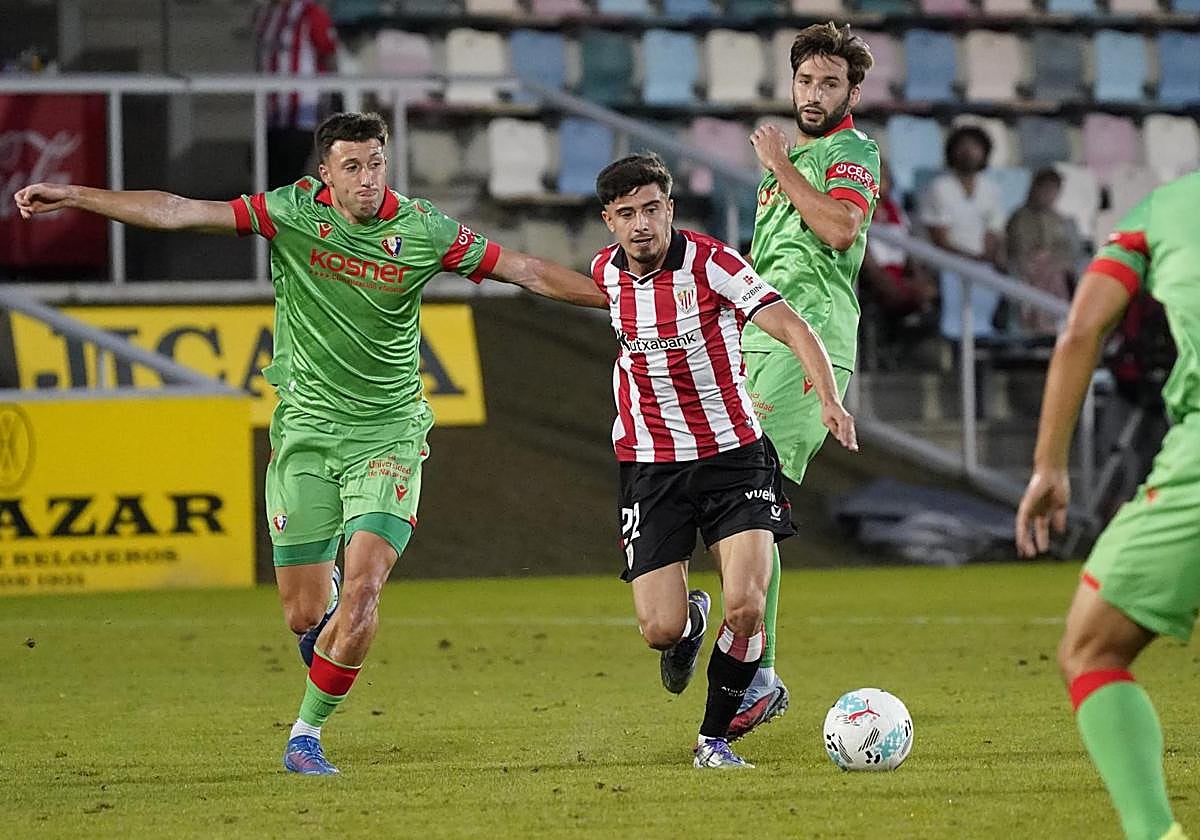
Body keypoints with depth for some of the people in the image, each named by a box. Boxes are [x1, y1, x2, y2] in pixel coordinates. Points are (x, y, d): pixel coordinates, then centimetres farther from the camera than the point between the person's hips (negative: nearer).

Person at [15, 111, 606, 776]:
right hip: (305, 429, 1)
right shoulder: (293, 212, -8)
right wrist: (75, 197, -14)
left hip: (388, 433, 0)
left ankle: (307, 732, 0)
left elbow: (526, 270, 0)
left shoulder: (424, 230, -7)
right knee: (304, 613, 0)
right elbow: (177, 213, -10)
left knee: (363, 588, -16)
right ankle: (330, 628, 39)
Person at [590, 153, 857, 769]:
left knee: (745, 606, -18)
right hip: (650, 465, 3)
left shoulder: (710, 263, -14)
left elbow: (791, 326, -22)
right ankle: (690, 620, 30)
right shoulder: (605, 272, 1)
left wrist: (830, 400, -36)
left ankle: (714, 738, 4)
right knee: (660, 629, -9)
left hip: (733, 454, -3)